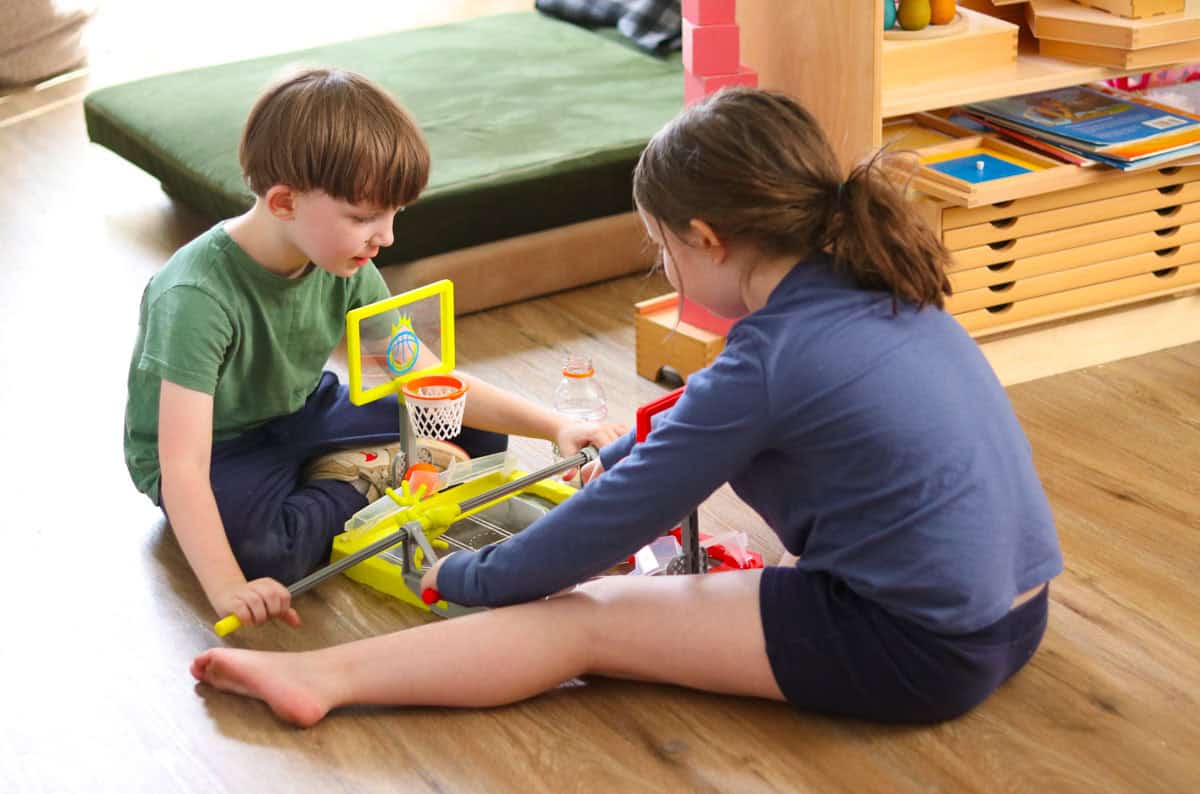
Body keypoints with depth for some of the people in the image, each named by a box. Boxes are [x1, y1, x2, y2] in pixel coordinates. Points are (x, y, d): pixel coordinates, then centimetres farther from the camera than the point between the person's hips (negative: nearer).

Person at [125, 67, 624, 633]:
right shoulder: (197, 296, -34)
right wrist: (227, 588, -51)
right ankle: (372, 475, -12)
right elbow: (182, 465, -39)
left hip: (299, 418, 6)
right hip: (217, 452, -5)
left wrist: (555, 427, -19)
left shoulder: (346, 269, -12)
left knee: (478, 433, -2)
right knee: (262, 547, -38)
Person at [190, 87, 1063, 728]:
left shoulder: (764, 363, -18)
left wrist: (469, 577, 6)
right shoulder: (880, 289, 7)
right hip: (1012, 614, 9)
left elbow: (613, 520, -8)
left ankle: (324, 678, -3)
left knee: (586, 616, -4)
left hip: (919, 653, -9)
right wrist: (629, 453, 36)